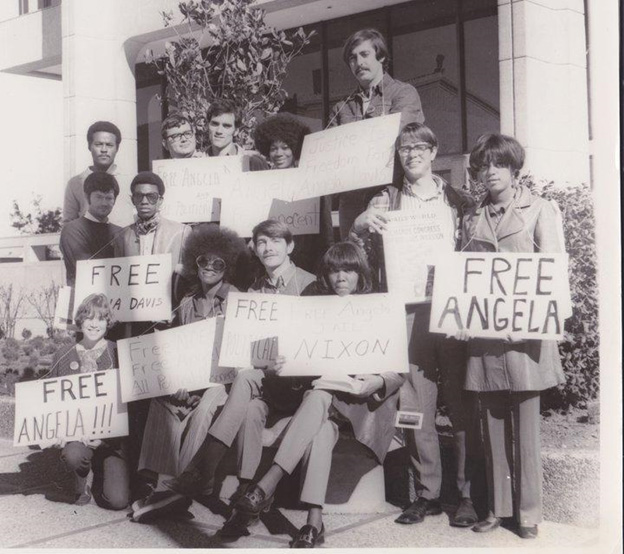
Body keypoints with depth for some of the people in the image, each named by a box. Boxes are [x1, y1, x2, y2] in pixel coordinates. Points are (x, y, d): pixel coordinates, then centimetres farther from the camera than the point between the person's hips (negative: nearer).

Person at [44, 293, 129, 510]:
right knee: (73, 455, -36)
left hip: (111, 434, -1)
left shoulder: (118, 354, 0)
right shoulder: (64, 356, 7)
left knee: (118, 500, -13)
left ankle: (100, 471, 24)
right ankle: (81, 480, 3)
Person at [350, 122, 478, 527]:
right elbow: (360, 238, 2)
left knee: (461, 401, -1)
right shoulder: (388, 200, 14)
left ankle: (469, 493, 6)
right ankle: (428, 492, 10)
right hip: (409, 308, 1)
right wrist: (366, 223, -20)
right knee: (416, 402, 0)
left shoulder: (458, 200, 12)